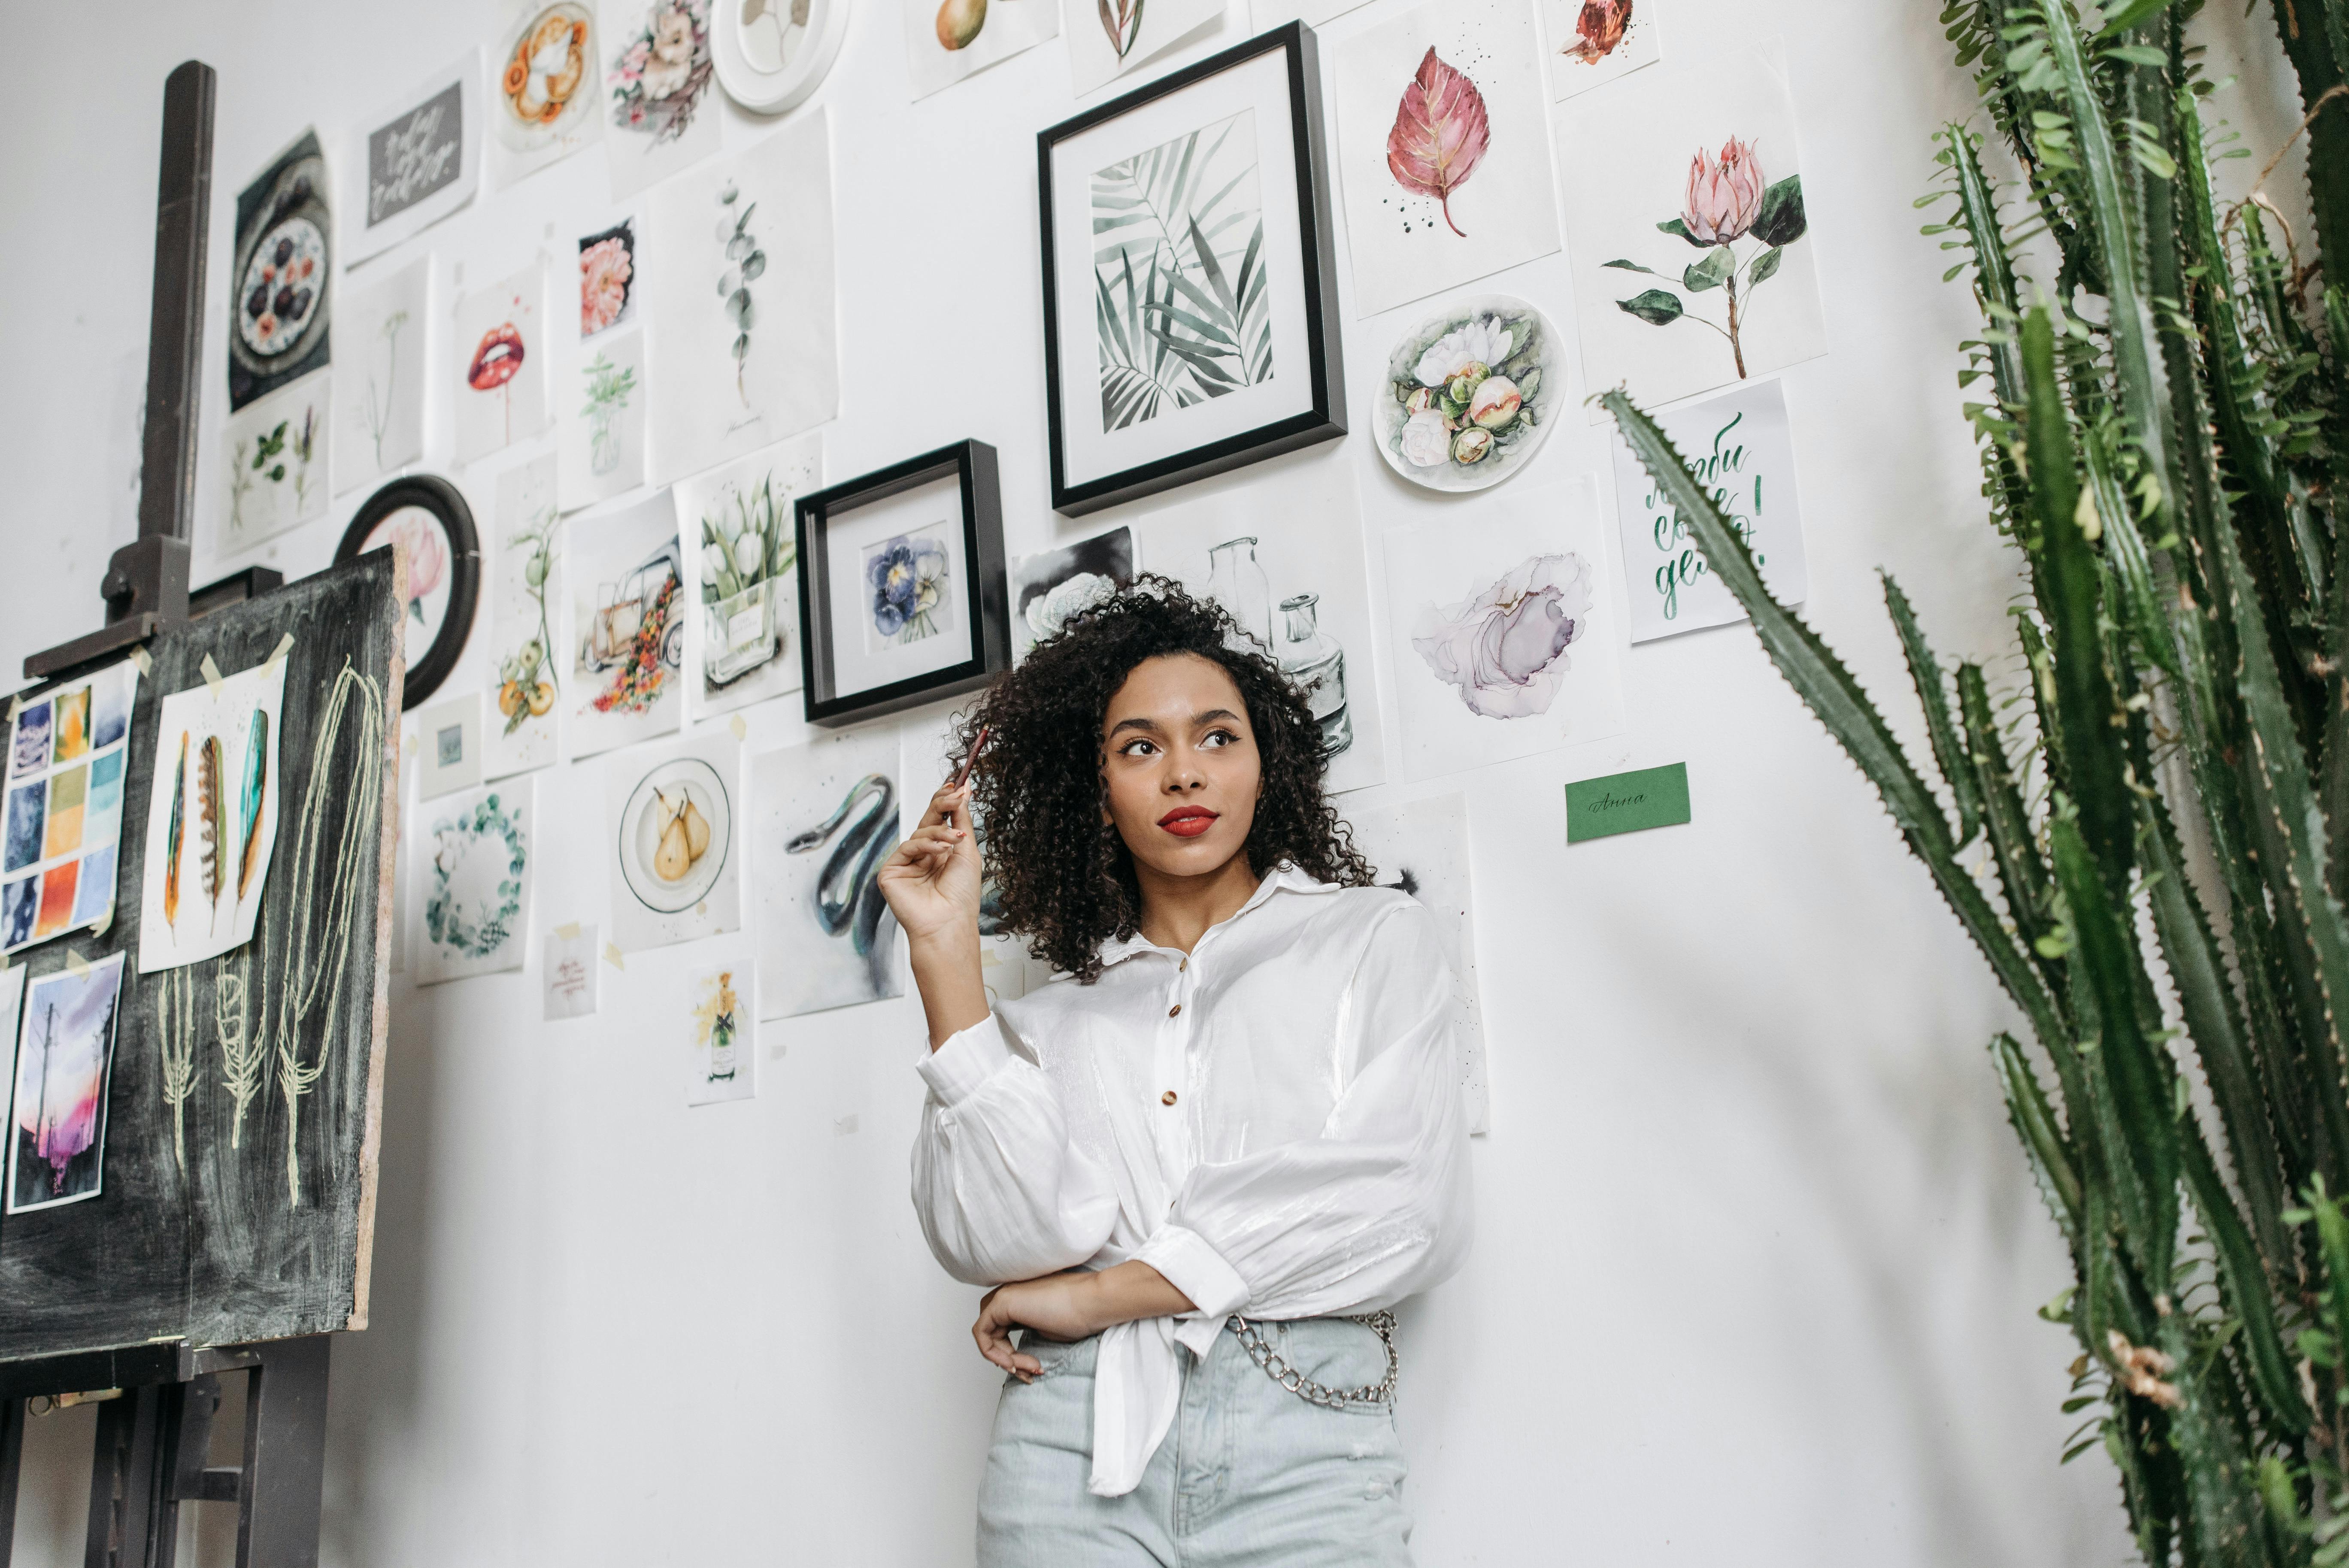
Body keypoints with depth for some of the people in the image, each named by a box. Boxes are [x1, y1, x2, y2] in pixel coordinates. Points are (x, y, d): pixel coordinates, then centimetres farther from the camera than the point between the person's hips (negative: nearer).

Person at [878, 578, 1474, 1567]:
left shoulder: (1374, 940, 9)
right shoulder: (1058, 1012, 14)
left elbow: (1400, 1214, -5)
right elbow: (1002, 1242, -3)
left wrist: (1096, 1295, -4)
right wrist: (947, 948, -2)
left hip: (1306, 1450, -1)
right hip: (1075, 1441, 2)